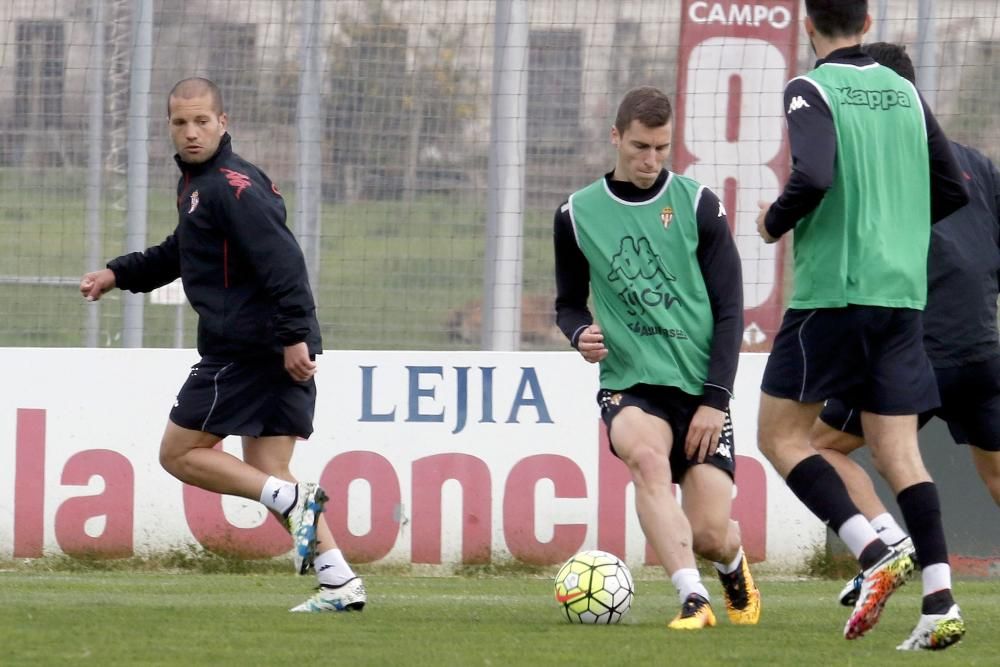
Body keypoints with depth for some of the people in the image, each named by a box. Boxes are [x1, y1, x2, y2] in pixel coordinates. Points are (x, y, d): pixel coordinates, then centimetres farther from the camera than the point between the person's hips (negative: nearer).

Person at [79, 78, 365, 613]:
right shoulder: (196, 182, 19)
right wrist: (118, 275, 26)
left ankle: (293, 500, -11)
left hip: (247, 345, -10)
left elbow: (282, 260, -23)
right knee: (263, 475, 8)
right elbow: (180, 253, 36)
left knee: (178, 453, -1)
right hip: (276, 349, 10)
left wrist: (294, 335, -29)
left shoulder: (230, 187, -13)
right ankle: (340, 582, 0)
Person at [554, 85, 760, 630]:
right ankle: (693, 599, -37)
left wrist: (715, 399, -7)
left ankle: (733, 567, 32)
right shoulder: (578, 215, 3)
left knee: (710, 534, -7)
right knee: (647, 457, -35)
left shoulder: (697, 205, 0)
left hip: (700, 386, 0)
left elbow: (729, 309, 1)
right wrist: (580, 333, -9)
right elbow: (569, 302, 16)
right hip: (629, 384, 0)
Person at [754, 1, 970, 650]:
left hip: (832, 288, -6)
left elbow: (813, 176, -23)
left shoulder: (811, 91, -7)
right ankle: (940, 601, -7)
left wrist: (775, 221, -4)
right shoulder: (906, 93, 11)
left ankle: (876, 553, -11)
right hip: (902, 292, 6)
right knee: (898, 449, 6)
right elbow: (953, 189, 13)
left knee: (781, 432, 6)